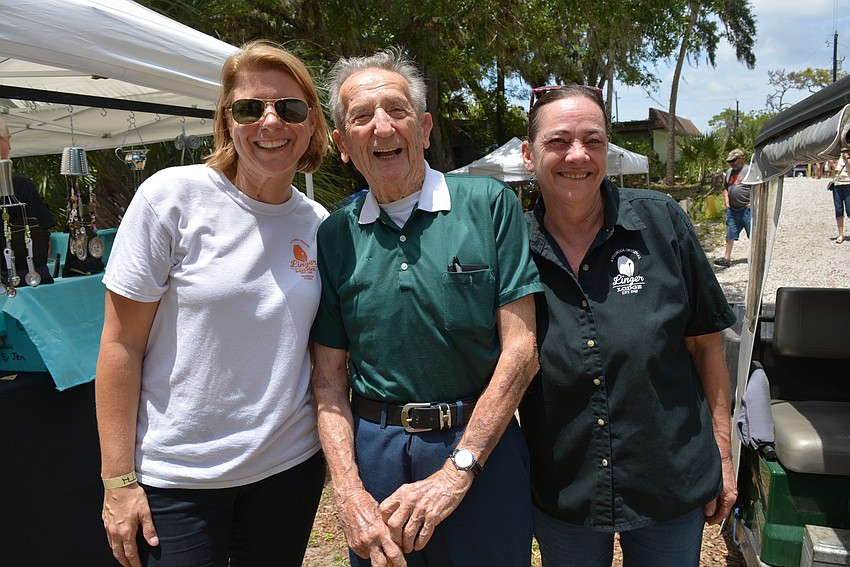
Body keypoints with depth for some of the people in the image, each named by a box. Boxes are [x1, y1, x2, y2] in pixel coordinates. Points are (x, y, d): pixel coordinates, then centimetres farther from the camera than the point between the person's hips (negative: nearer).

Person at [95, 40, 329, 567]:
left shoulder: (318, 224, 0)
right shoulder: (172, 196, -11)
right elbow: (122, 346, -9)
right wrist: (118, 481, -8)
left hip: (290, 464, 4)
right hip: (176, 476, -3)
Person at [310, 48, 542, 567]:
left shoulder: (489, 204, -7)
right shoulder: (336, 236, 1)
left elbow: (520, 348, -10)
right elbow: (330, 374, 1)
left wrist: (456, 470, -14)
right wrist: (349, 492, -10)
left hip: (480, 445, -1)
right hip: (374, 445, 2)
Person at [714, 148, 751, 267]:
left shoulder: (750, 170, -6)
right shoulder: (729, 172, 14)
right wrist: (726, 202, 11)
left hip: (747, 209, -6)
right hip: (732, 209, 6)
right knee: (730, 234, 6)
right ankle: (727, 258, 9)